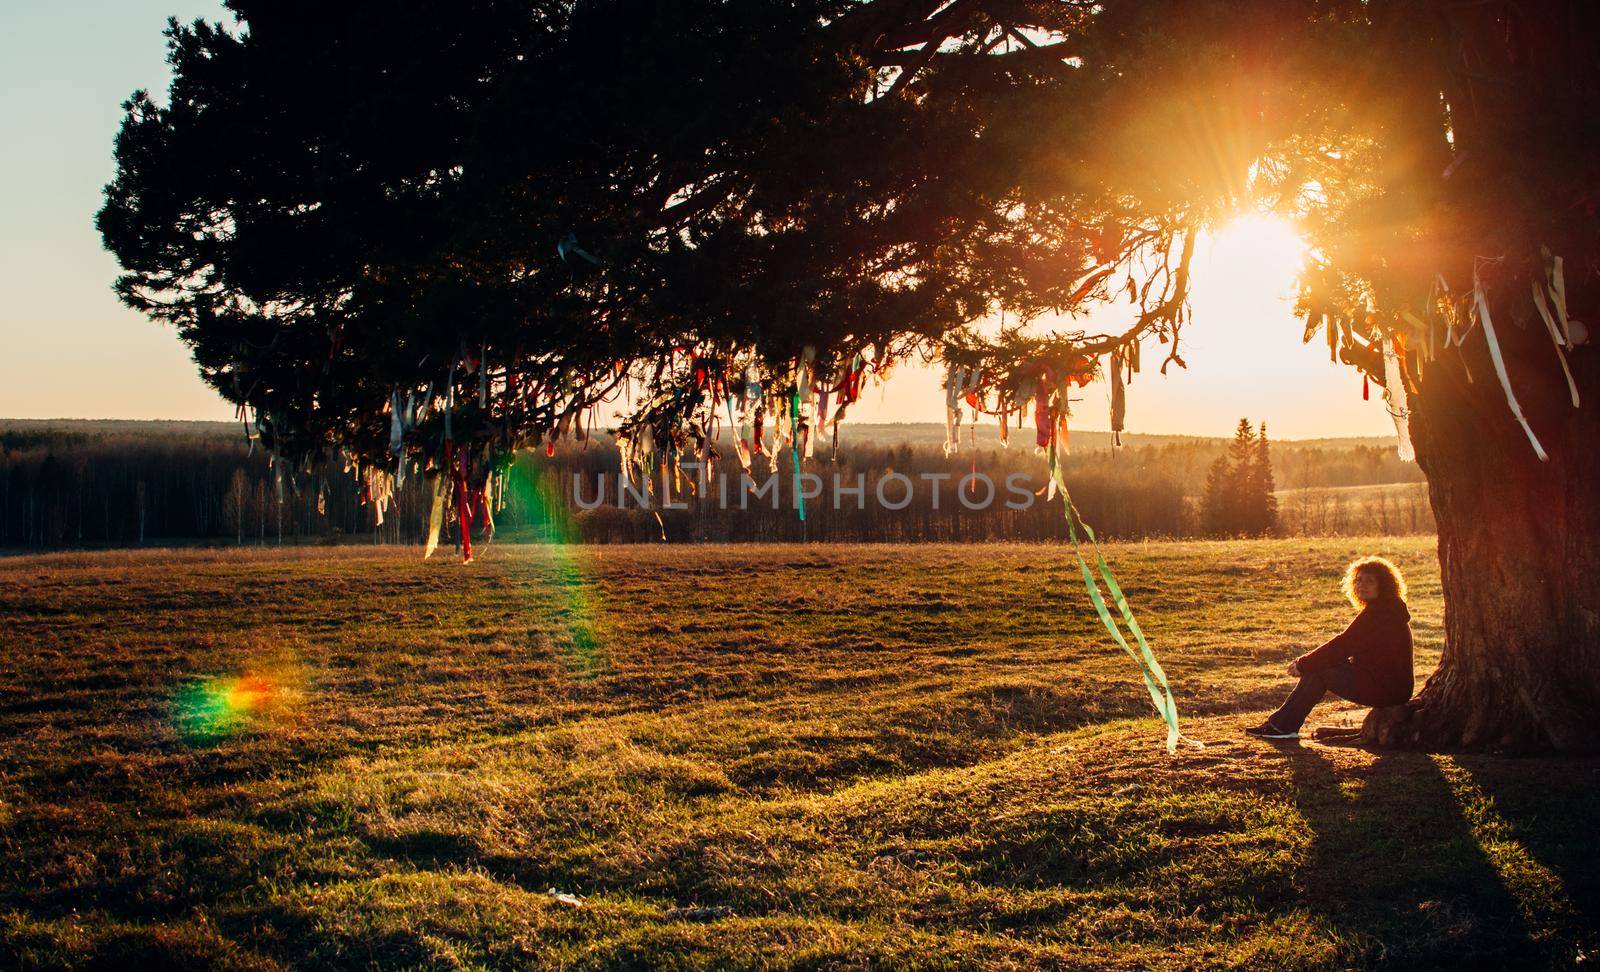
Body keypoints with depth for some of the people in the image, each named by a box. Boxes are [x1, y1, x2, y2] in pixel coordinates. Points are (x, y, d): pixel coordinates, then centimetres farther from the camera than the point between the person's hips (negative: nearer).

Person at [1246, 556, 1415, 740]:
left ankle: (1283, 726, -3)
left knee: (1317, 670, -8)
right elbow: (1346, 646, 17)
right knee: (1318, 666, 8)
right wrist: (1306, 662, 7)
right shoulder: (1384, 610, 15)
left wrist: (1303, 664, -11)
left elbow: (1342, 645, -20)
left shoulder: (1378, 613, -19)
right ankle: (1283, 722, 6)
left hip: (1385, 689, -10)